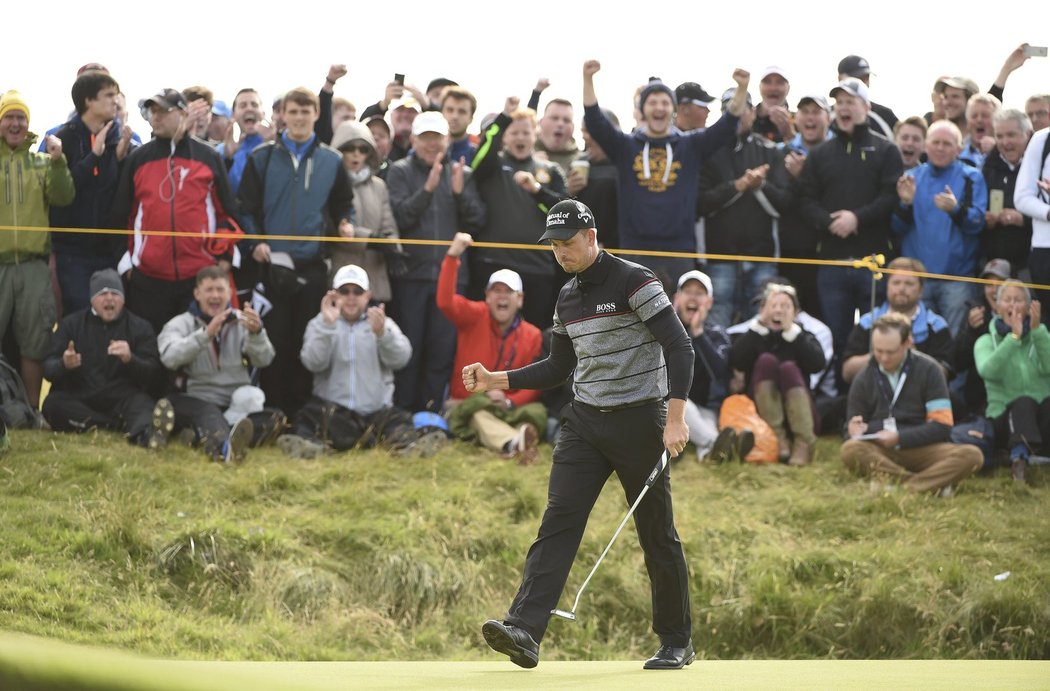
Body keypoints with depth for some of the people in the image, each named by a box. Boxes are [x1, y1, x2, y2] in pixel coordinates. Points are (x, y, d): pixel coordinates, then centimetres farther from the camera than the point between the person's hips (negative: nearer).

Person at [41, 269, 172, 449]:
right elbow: (48, 369, 5)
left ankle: (144, 433, -69)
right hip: (77, 402, 1)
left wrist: (130, 359, -23)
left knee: (141, 403, -33)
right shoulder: (71, 324, 13)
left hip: (121, 399, -1)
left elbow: (152, 371, 0)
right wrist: (64, 365, -20)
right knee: (52, 403, -29)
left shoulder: (140, 327, 11)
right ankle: (123, 426, -35)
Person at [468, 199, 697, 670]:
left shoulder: (634, 282, -11)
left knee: (657, 534, 2)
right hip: (584, 422, 6)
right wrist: (497, 380, 9)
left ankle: (677, 643, 16)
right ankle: (524, 631, -21)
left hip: (639, 422, -6)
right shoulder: (567, 298, 12)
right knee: (558, 521, -9)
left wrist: (675, 419, -24)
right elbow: (559, 368, 21)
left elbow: (679, 348, -15)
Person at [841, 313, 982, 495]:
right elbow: (852, 433, 9)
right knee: (851, 450, -34)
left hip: (921, 449, 0)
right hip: (879, 453, 1)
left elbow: (941, 426, -4)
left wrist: (899, 438, -14)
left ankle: (904, 486, -39)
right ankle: (934, 484, -36)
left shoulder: (928, 370, 2)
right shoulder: (863, 380, 7)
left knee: (971, 455, -28)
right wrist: (857, 431, -15)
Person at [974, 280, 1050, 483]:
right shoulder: (986, 341, 7)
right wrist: (1014, 337, -23)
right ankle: (1019, 457, -54)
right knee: (1024, 402, -36)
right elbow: (987, 371, -17)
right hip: (1006, 418, -2)